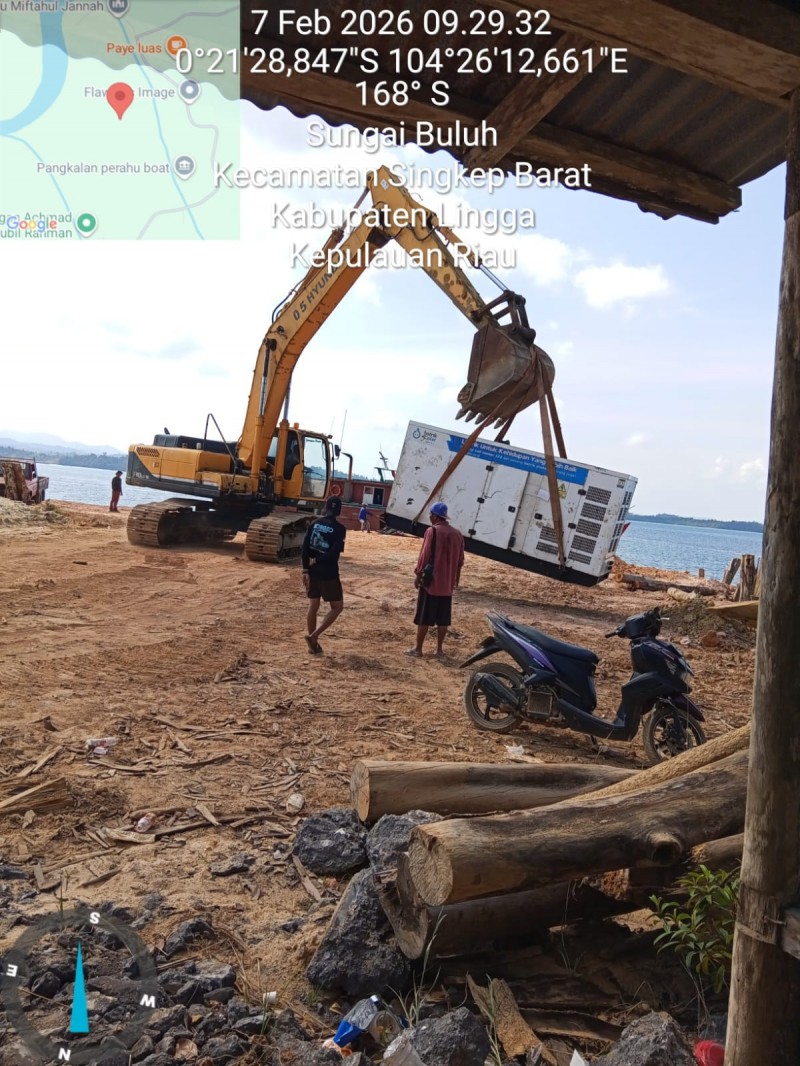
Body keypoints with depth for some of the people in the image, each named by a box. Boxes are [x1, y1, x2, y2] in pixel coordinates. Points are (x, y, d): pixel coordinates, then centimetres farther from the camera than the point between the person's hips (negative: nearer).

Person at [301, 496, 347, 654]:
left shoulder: (314, 523, 4)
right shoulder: (339, 528, -9)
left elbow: (305, 547, -2)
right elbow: (334, 553, -18)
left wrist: (305, 570, -3)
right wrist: (317, 561, -6)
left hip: (312, 572, 6)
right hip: (329, 574, -5)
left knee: (313, 607, 15)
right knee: (337, 607, 9)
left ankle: (313, 644, 22)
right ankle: (313, 636, -3)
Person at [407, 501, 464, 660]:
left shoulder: (432, 531, -12)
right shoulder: (457, 534, 8)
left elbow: (425, 555, -14)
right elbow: (460, 560, 12)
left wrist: (418, 575, -5)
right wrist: (455, 579, 21)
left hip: (430, 581, -6)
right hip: (447, 584, 6)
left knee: (424, 617, 2)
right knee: (443, 619, 9)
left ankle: (418, 649, 7)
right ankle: (439, 650, 14)